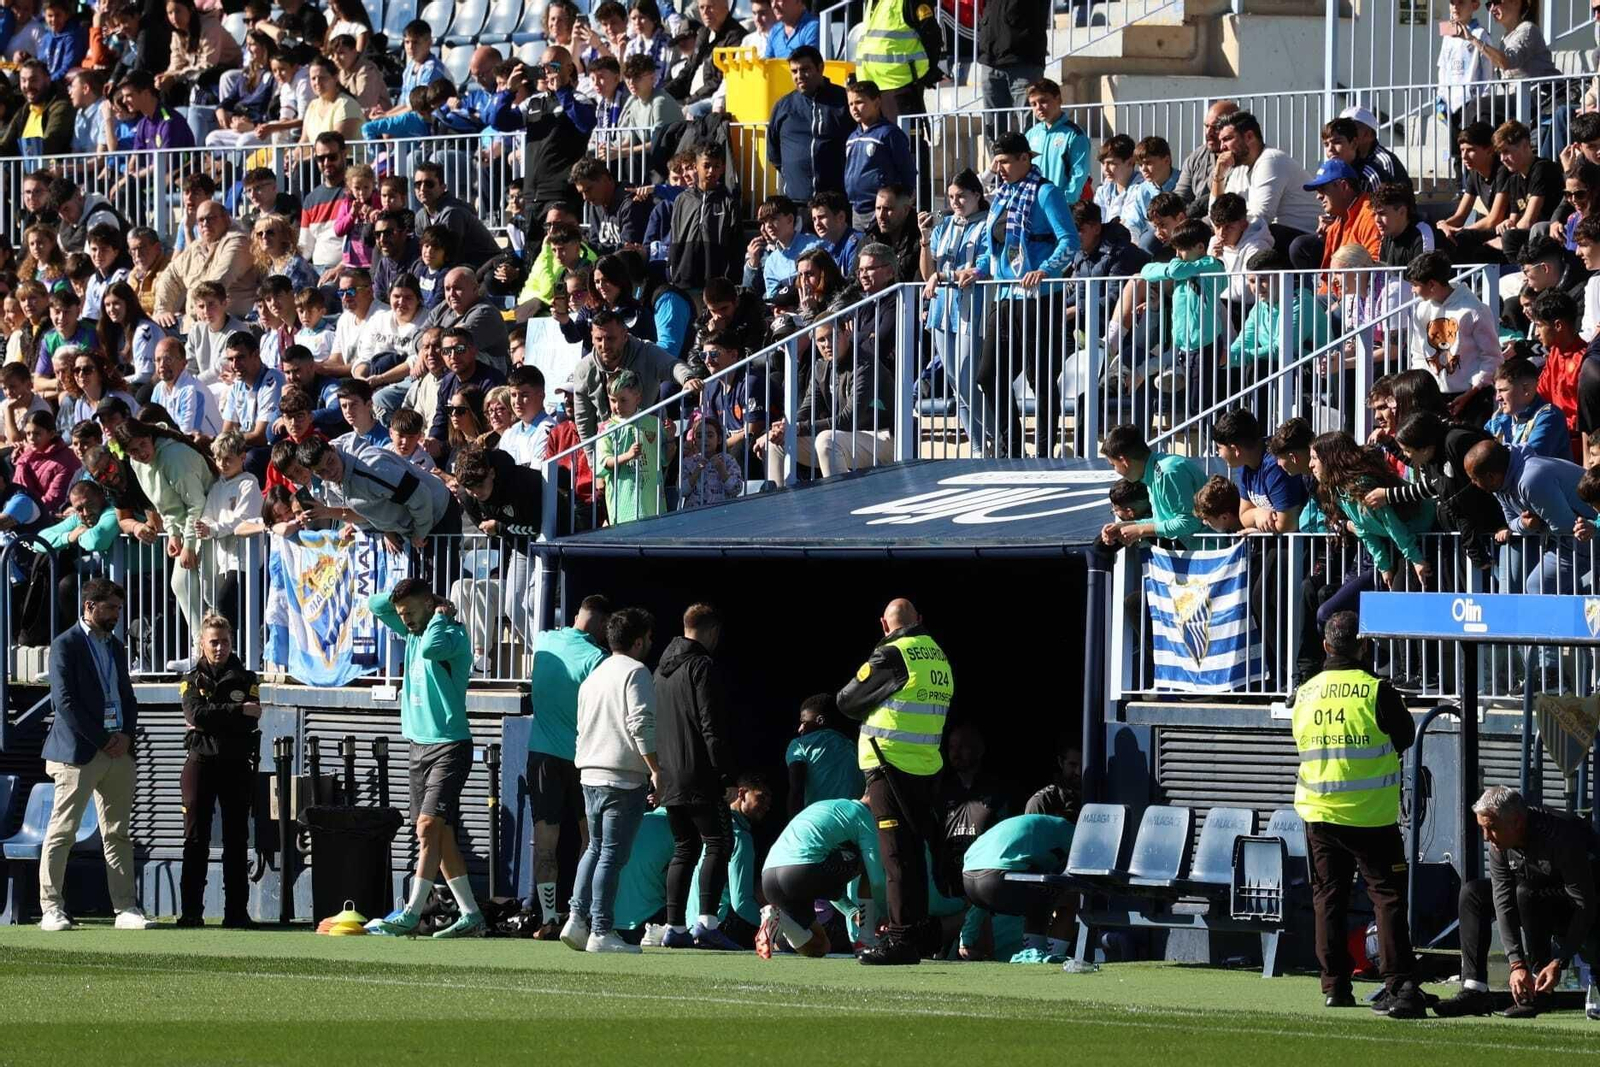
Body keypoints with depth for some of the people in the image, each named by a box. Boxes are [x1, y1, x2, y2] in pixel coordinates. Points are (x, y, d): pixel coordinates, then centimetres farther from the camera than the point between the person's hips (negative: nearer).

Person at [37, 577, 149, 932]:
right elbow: (64, 701, -14)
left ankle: (125, 908, 7)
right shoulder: (66, 645, -6)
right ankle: (51, 908, -2)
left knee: (118, 833, 6)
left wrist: (126, 734, 0)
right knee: (62, 832, -5)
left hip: (118, 752, 7)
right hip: (79, 752, -7)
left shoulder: (115, 647, 18)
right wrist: (102, 740, -14)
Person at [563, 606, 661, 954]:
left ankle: (577, 918, 7)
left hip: (590, 773, 8)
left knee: (596, 848, 17)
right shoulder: (635, 673, -7)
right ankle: (601, 931, -9)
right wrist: (655, 769, -13)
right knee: (613, 853, -7)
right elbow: (640, 724, -16)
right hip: (624, 777, -8)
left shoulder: (594, 676, 20)